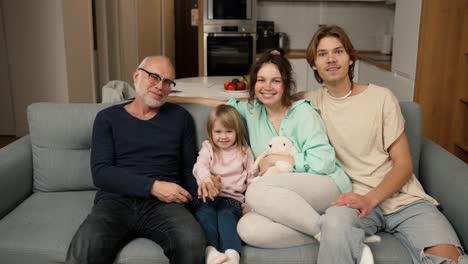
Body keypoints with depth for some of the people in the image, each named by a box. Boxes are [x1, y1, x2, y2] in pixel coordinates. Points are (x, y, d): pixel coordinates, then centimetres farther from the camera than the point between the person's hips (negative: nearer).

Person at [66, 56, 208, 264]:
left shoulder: (180, 117, 13)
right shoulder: (108, 118, 10)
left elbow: (190, 169, 13)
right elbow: (100, 173, -2)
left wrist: (184, 198, -9)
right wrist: (153, 187, -13)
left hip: (163, 203, 1)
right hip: (116, 200, 0)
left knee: (192, 243, -32)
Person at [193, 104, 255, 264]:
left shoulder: (244, 152, 17)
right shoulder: (208, 148, 15)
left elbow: (251, 179, 16)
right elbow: (200, 165, -7)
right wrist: (205, 178, -32)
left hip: (232, 197, -1)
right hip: (209, 196, 1)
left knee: (226, 215, -31)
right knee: (205, 213, -31)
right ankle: (210, 251, -45)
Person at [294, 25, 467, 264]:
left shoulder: (381, 97, 3)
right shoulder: (313, 100, 8)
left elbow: (403, 164, 1)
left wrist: (371, 199, -16)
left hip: (403, 198, 1)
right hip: (357, 198, 0)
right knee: (335, 220, -36)